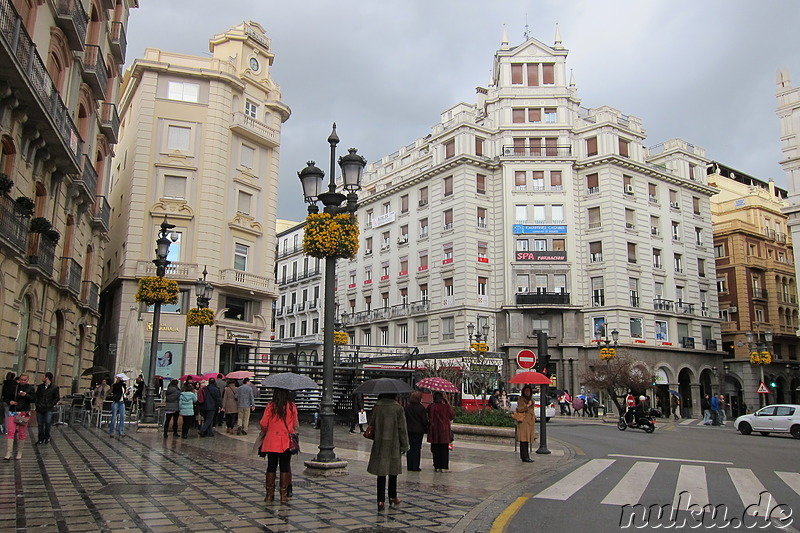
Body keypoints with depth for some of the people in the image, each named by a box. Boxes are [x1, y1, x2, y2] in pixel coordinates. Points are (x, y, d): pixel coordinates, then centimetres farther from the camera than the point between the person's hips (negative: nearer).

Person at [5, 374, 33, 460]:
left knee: (22, 433, 5)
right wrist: (9, 401, -7)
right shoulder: (14, 387, 6)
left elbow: (33, 399, -2)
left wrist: (26, 395, -18)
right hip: (13, 412, 1)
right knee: (10, 432, -7)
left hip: (24, 413, -1)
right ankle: (8, 454, -6)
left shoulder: (30, 388, 3)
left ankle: (19, 452, 16)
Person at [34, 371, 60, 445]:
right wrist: (37, 404, 1)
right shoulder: (40, 386, 12)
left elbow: (57, 398, 1)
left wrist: (51, 405, -7)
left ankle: (47, 437, 10)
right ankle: (41, 438, 16)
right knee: (40, 424, 5)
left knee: (48, 423, -9)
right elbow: (36, 396, 15)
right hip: (40, 408, 4)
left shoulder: (54, 387, -1)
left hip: (48, 409, -4)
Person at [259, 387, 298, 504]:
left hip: (271, 441, 0)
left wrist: (264, 433, 16)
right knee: (285, 467, 7)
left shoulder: (270, 406, -8)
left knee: (271, 467, 9)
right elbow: (295, 425, 3)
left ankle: (269, 494, 14)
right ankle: (284, 495, 9)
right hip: (287, 442, 0)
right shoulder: (292, 406, -4)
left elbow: (264, 424, -4)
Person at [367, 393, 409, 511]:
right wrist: (404, 446, 1)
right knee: (393, 470, 15)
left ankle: (381, 500, -4)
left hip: (379, 444, 1)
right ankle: (393, 497, 28)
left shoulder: (376, 407, -2)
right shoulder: (398, 408, -10)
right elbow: (402, 428, -6)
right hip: (394, 444, -1)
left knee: (381, 471, 3)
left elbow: (372, 424, 5)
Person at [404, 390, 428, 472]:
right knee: (417, 448, 3)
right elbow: (424, 420, -8)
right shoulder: (421, 408, -12)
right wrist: (426, 429, 7)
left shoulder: (407, 407, 0)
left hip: (409, 429, 4)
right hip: (419, 430, -4)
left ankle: (409, 466, 11)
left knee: (410, 448, 10)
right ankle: (415, 467, 3)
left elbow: (405, 419, 6)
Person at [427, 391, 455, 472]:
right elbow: (452, 416, 4)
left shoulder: (430, 407, -9)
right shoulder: (447, 407, -9)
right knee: (444, 449, 7)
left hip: (434, 430, 0)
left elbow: (429, 418, 1)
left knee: (435, 449, 8)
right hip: (445, 430, 0)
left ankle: (437, 466, 10)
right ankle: (444, 467, 7)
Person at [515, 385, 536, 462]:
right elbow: (519, 409, -15)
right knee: (524, 439, -9)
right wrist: (527, 405, -21)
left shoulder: (531, 399, 19)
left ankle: (527, 456, 14)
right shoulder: (521, 399, -5)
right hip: (524, 421, -8)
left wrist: (534, 417, 22)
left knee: (528, 439, 9)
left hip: (530, 421, 8)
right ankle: (524, 457, -8)